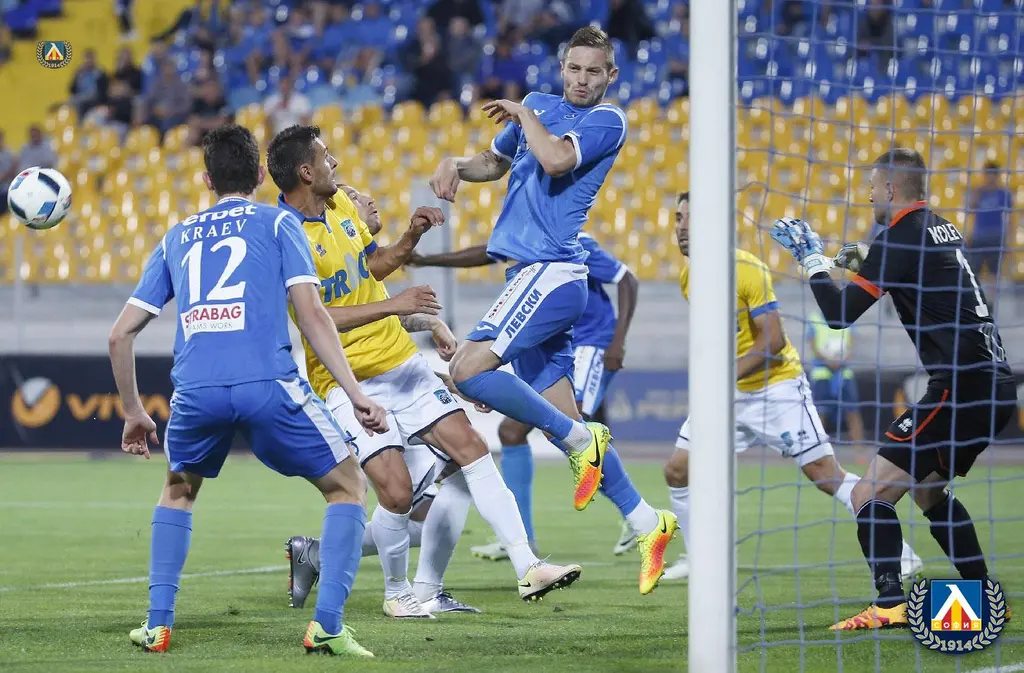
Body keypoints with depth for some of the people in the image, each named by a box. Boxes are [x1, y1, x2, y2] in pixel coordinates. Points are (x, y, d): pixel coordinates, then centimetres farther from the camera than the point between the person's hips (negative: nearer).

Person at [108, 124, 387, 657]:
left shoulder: (175, 239, 25)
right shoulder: (278, 224, 15)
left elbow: (120, 335, 23)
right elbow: (312, 317, 2)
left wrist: (133, 412, 34)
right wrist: (356, 395, 2)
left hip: (195, 389, 3)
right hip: (268, 384, -3)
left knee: (178, 491, 32)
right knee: (348, 487, 14)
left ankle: (158, 623, 21)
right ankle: (326, 626, -2)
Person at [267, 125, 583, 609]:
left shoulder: (340, 204, 7)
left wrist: (411, 237, 5)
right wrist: (392, 306, -30)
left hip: (400, 360, 7)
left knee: (471, 447, -2)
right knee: (396, 493, -15)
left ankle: (528, 569, 0)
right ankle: (397, 592, 12)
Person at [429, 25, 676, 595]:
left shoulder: (608, 121, -5)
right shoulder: (539, 107, 18)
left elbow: (555, 160, -23)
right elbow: (494, 163, 33)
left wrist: (523, 114, -5)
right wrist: (456, 165, 12)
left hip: (551, 271, -8)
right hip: (530, 274, 8)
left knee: (469, 368, -21)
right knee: (561, 415, 5)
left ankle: (581, 441, -11)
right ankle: (646, 522, 8)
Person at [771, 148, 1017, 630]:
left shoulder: (900, 237, -9)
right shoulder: (941, 229, 17)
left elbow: (839, 314, -10)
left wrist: (813, 259, 3)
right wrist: (863, 264, 26)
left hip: (962, 386, -9)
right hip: (995, 384, 9)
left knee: (872, 494, -12)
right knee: (927, 490, 27)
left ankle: (890, 604, -26)